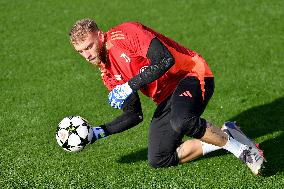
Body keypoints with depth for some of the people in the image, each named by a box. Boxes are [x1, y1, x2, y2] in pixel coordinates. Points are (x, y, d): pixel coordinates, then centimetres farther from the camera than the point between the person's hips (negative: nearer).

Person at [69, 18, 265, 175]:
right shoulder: (108, 73, 11)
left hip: (192, 75, -9)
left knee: (180, 121, -39)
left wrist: (130, 86, -24)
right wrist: (98, 133, 5)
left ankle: (238, 146, -15)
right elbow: (134, 115, 14)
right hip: (167, 98, 9)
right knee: (158, 161, -3)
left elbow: (166, 60, -24)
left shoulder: (124, 34, -13)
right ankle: (223, 137, 9)